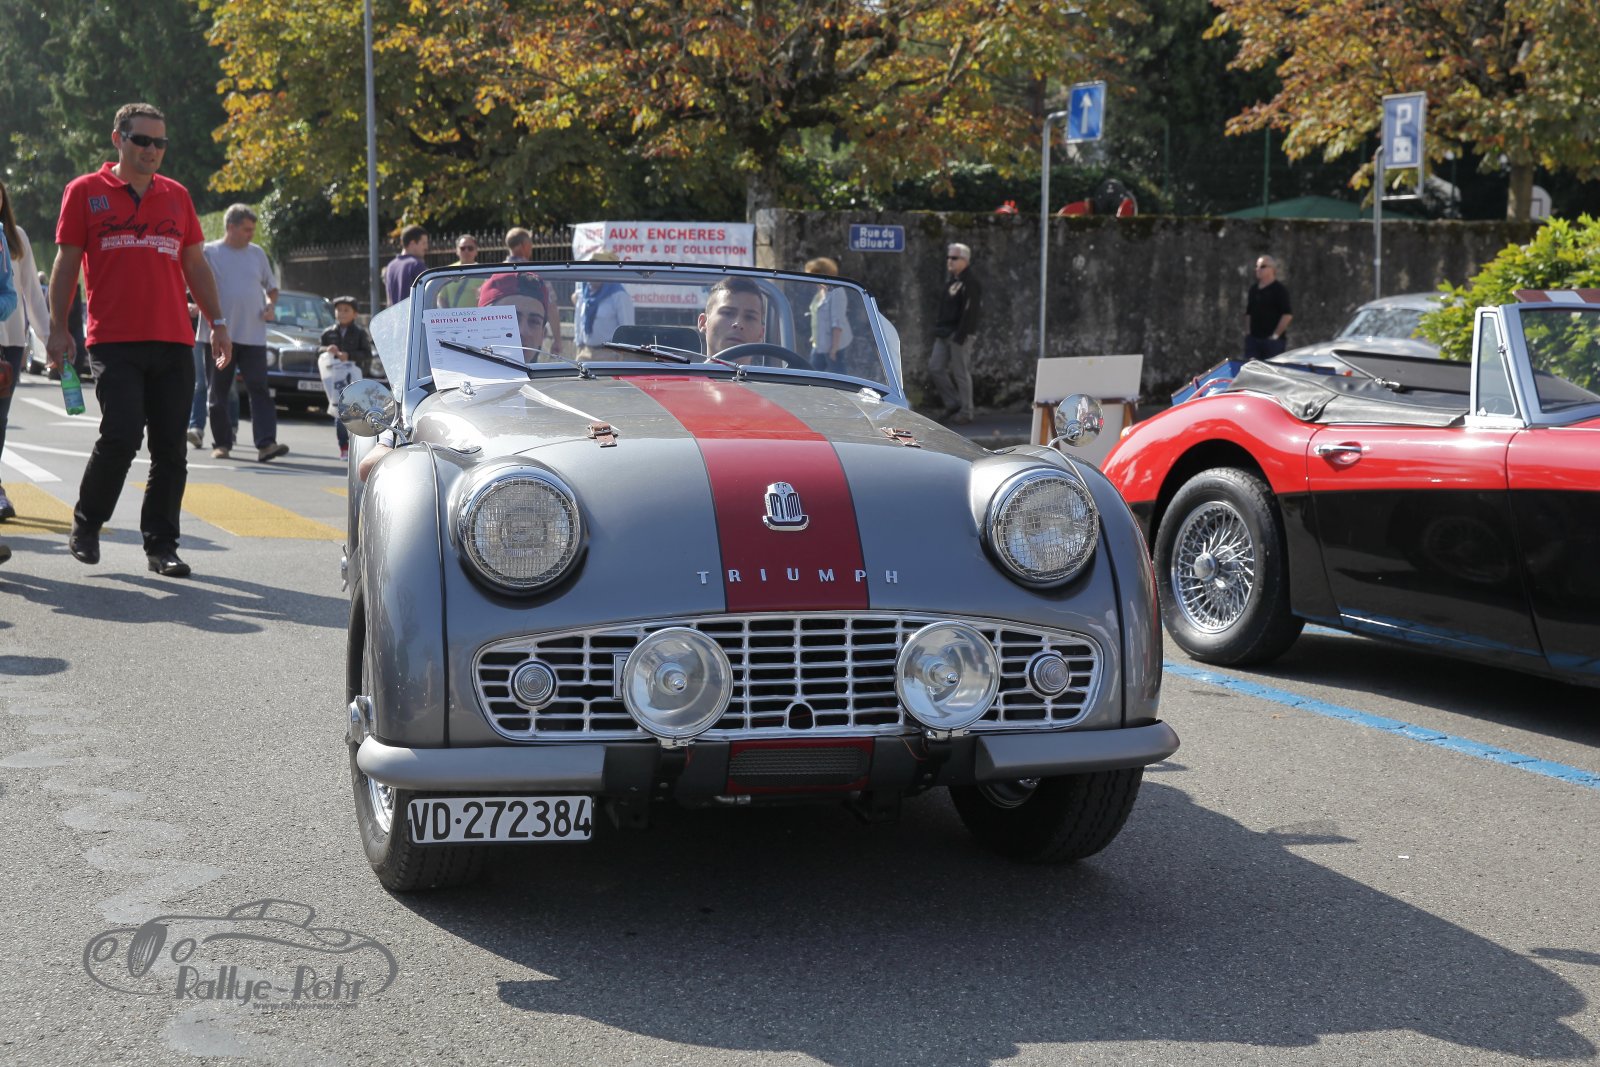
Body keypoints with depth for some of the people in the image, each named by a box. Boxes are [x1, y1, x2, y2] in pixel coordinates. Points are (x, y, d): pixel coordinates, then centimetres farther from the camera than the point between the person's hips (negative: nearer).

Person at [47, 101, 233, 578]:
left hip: (173, 343, 4)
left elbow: (196, 264, 19)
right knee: (121, 437, -14)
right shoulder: (85, 192, 5)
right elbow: (66, 264, 6)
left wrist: (217, 322, 12)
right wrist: (58, 329, -1)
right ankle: (85, 525, 9)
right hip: (114, 342, -4)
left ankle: (161, 545, 12)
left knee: (171, 449, 3)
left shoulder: (177, 196, 15)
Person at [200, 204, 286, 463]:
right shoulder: (209, 252, 2)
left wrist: (270, 305, 2)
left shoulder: (257, 253, 13)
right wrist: (214, 325, -12)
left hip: (253, 335, 2)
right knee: (218, 393, 5)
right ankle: (222, 443, 15)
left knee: (259, 389, -10)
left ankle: (266, 443, -18)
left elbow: (271, 287, 23)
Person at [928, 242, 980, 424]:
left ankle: (965, 412, 4)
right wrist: (937, 328, 15)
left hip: (959, 334, -9)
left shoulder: (970, 282, -12)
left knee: (961, 373, -4)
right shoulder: (950, 280, 16)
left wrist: (960, 334, -23)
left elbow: (969, 311, -19)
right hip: (944, 334, 9)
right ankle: (953, 404, 17)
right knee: (935, 368, 6)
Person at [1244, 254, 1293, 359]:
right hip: (1253, 338, 7)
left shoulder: (1279, 290, -6)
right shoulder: (1253, 289, 15)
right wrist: (1247, 332, 11)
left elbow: (1288, 315, -12)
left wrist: (1276, 335, -13)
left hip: (1272, 340, -6)